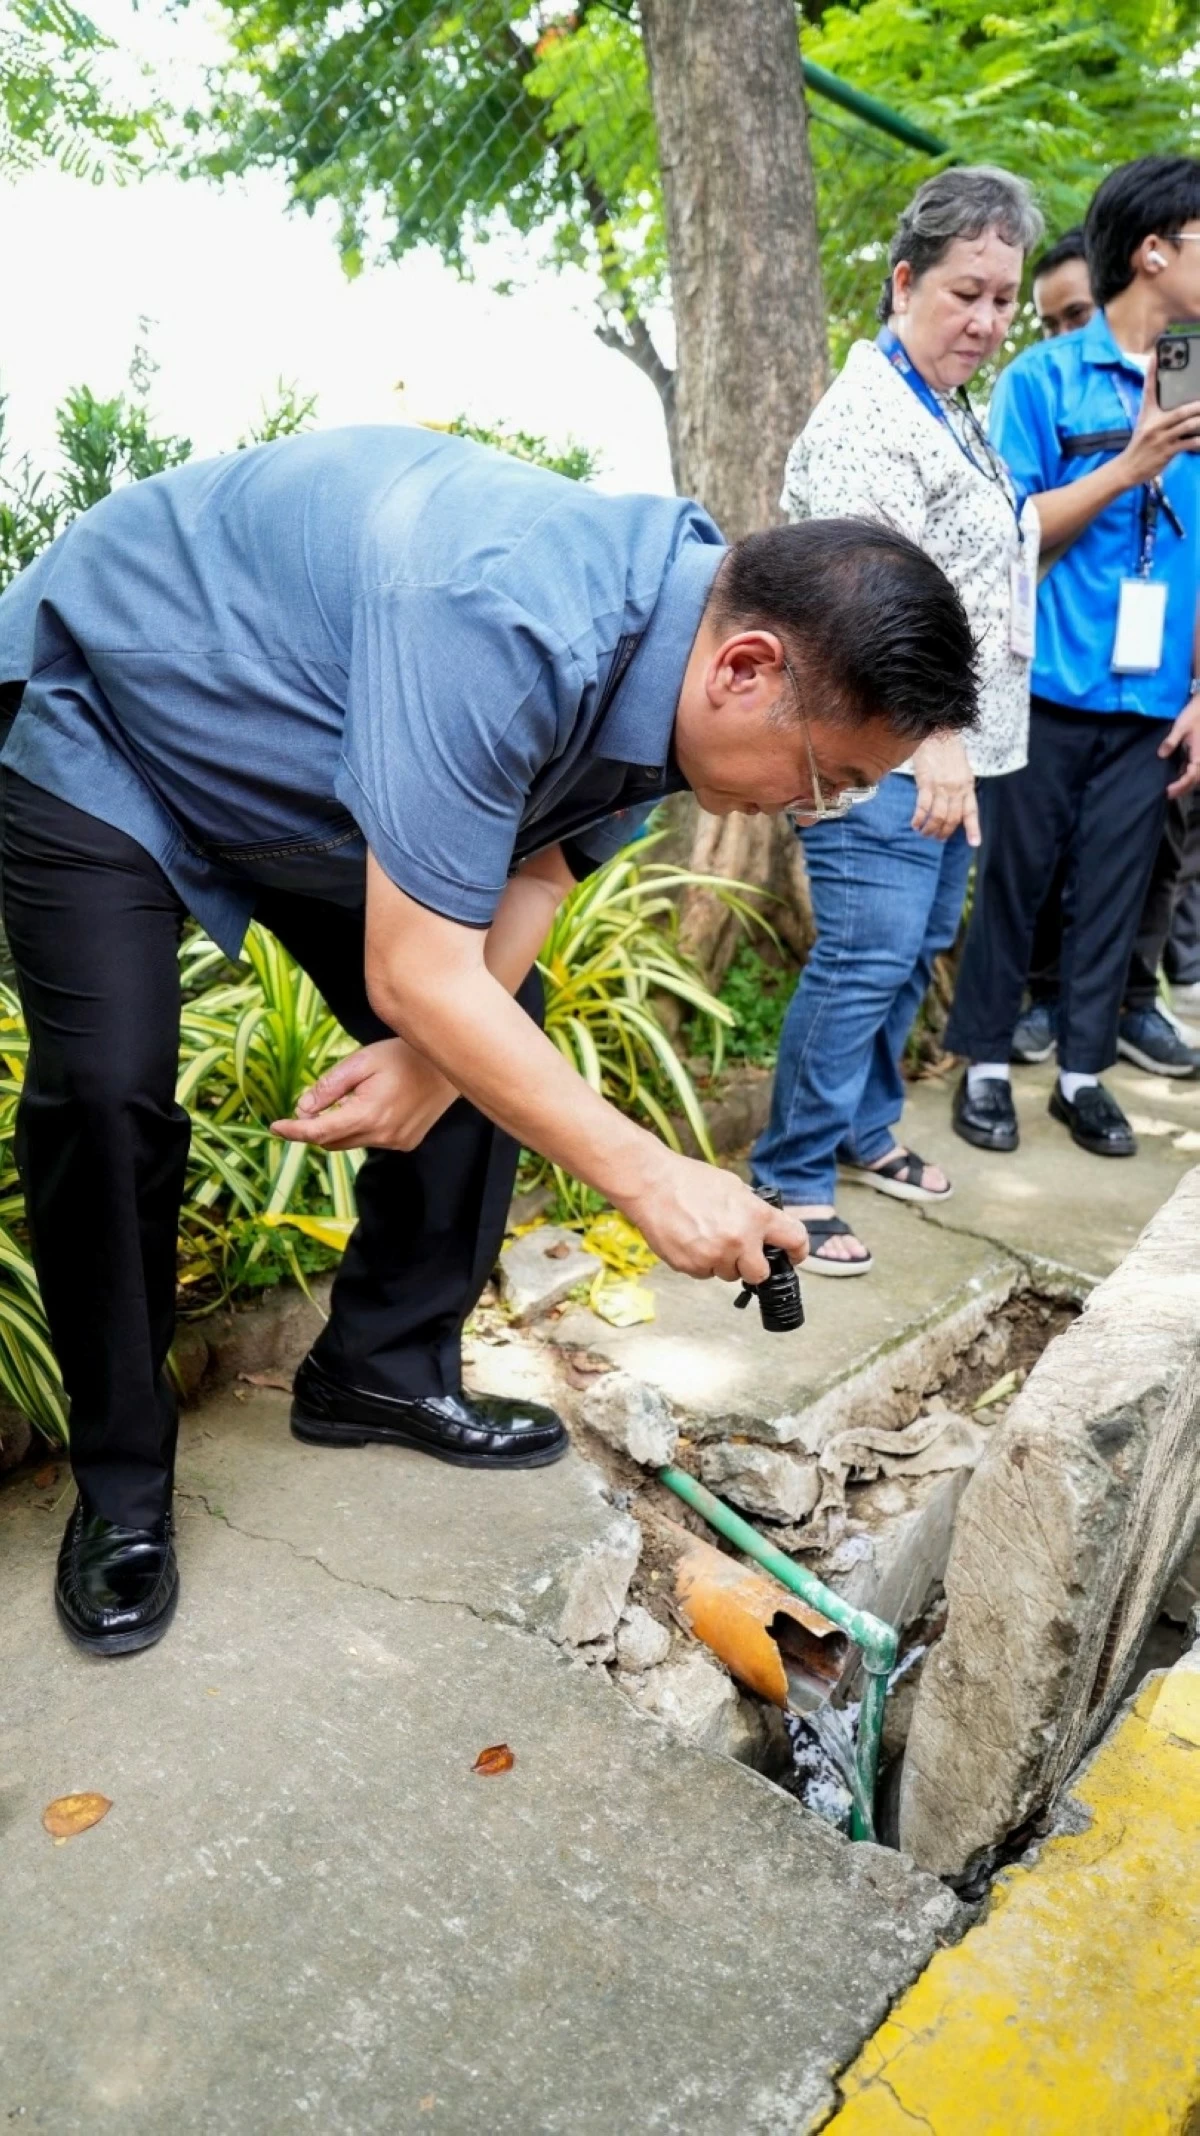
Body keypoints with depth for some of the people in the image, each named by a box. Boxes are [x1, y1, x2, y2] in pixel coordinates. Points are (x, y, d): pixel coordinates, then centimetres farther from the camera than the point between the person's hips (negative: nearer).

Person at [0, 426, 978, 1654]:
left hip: (295, 770, 7)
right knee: (108, 1089, -21)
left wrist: (437, 1050, -24)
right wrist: (650, 1180, -34)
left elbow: (536, 869, -6)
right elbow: (413, 976, -39)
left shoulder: (670, 663, -14)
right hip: (102, 723, -7)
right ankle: (121, 1486, 0)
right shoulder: (502, 631, -42)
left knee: (485, 1045, -1)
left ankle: (382, 1369, 14)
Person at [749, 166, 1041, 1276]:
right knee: (867, 957, -12)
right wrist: (933, 741, -29)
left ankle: (863, 1131, 29)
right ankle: (791, 1177, 0)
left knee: (918, 948, 14)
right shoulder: (866, 416, -12)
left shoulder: (957, 413, 19)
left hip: (952, 746, 10)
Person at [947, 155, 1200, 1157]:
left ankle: (1084, 1069, 18)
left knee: (1115, 889, 6)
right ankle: (986, 1062, 17)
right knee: (1014, 881, 4)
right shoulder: (1043, 379, 0)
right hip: (1051, 690, -4)